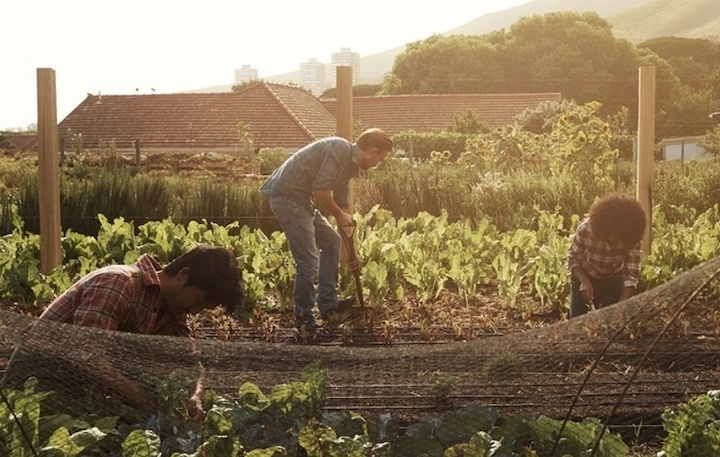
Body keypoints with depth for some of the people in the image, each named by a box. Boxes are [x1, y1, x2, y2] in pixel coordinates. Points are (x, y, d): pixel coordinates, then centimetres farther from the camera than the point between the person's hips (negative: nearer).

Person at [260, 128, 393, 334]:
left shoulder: (350, 166, 17)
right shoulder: (339, 148, -13)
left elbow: (342, 207, 25)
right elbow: (320, 190, -23)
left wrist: (351, 251, 29)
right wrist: (339, 215, -5)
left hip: (301, 199, 11)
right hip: (287, 196, -11)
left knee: (331, 241, 18)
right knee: (309, 262, -10)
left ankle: (328, 305, 21)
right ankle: (303, 317, 8)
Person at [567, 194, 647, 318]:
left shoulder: (631, 238, -28)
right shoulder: (585, 229, -31)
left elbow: (631, 274, -26)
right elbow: (573, 259, -18)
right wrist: (584, 280, -36)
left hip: (614, 281, 1)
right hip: (585, 278, -1)